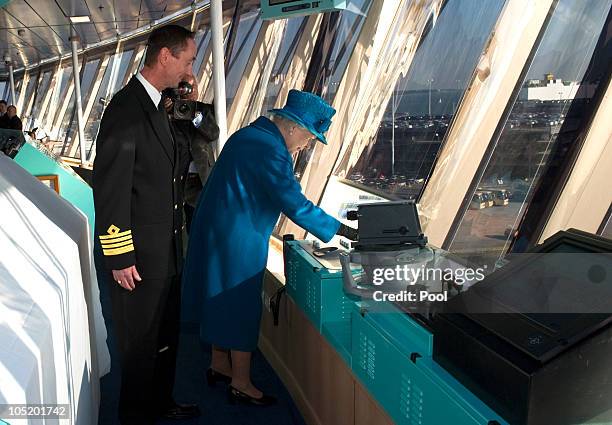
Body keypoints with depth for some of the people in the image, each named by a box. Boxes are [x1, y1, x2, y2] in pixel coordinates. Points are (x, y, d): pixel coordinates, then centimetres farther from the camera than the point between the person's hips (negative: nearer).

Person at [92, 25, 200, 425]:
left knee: (166, 335, 21)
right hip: (139, 253, -9)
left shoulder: (155, 106, 12)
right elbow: (110, 189, -20)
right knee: (141, 341, 8)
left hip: (167, 248, 9)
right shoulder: (126, 108, -18)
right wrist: (120, 257, -19)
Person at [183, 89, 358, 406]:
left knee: (222, 299, 19)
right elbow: (296, 205, -24)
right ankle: (241, 385, 12)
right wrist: (343, 231, -19)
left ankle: (219, 366, 34)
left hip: (217, 230, 10)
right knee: (242, 307, 0)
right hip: (237, 240, -10)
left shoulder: (248, 135, 11)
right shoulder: (270, 150, -22)